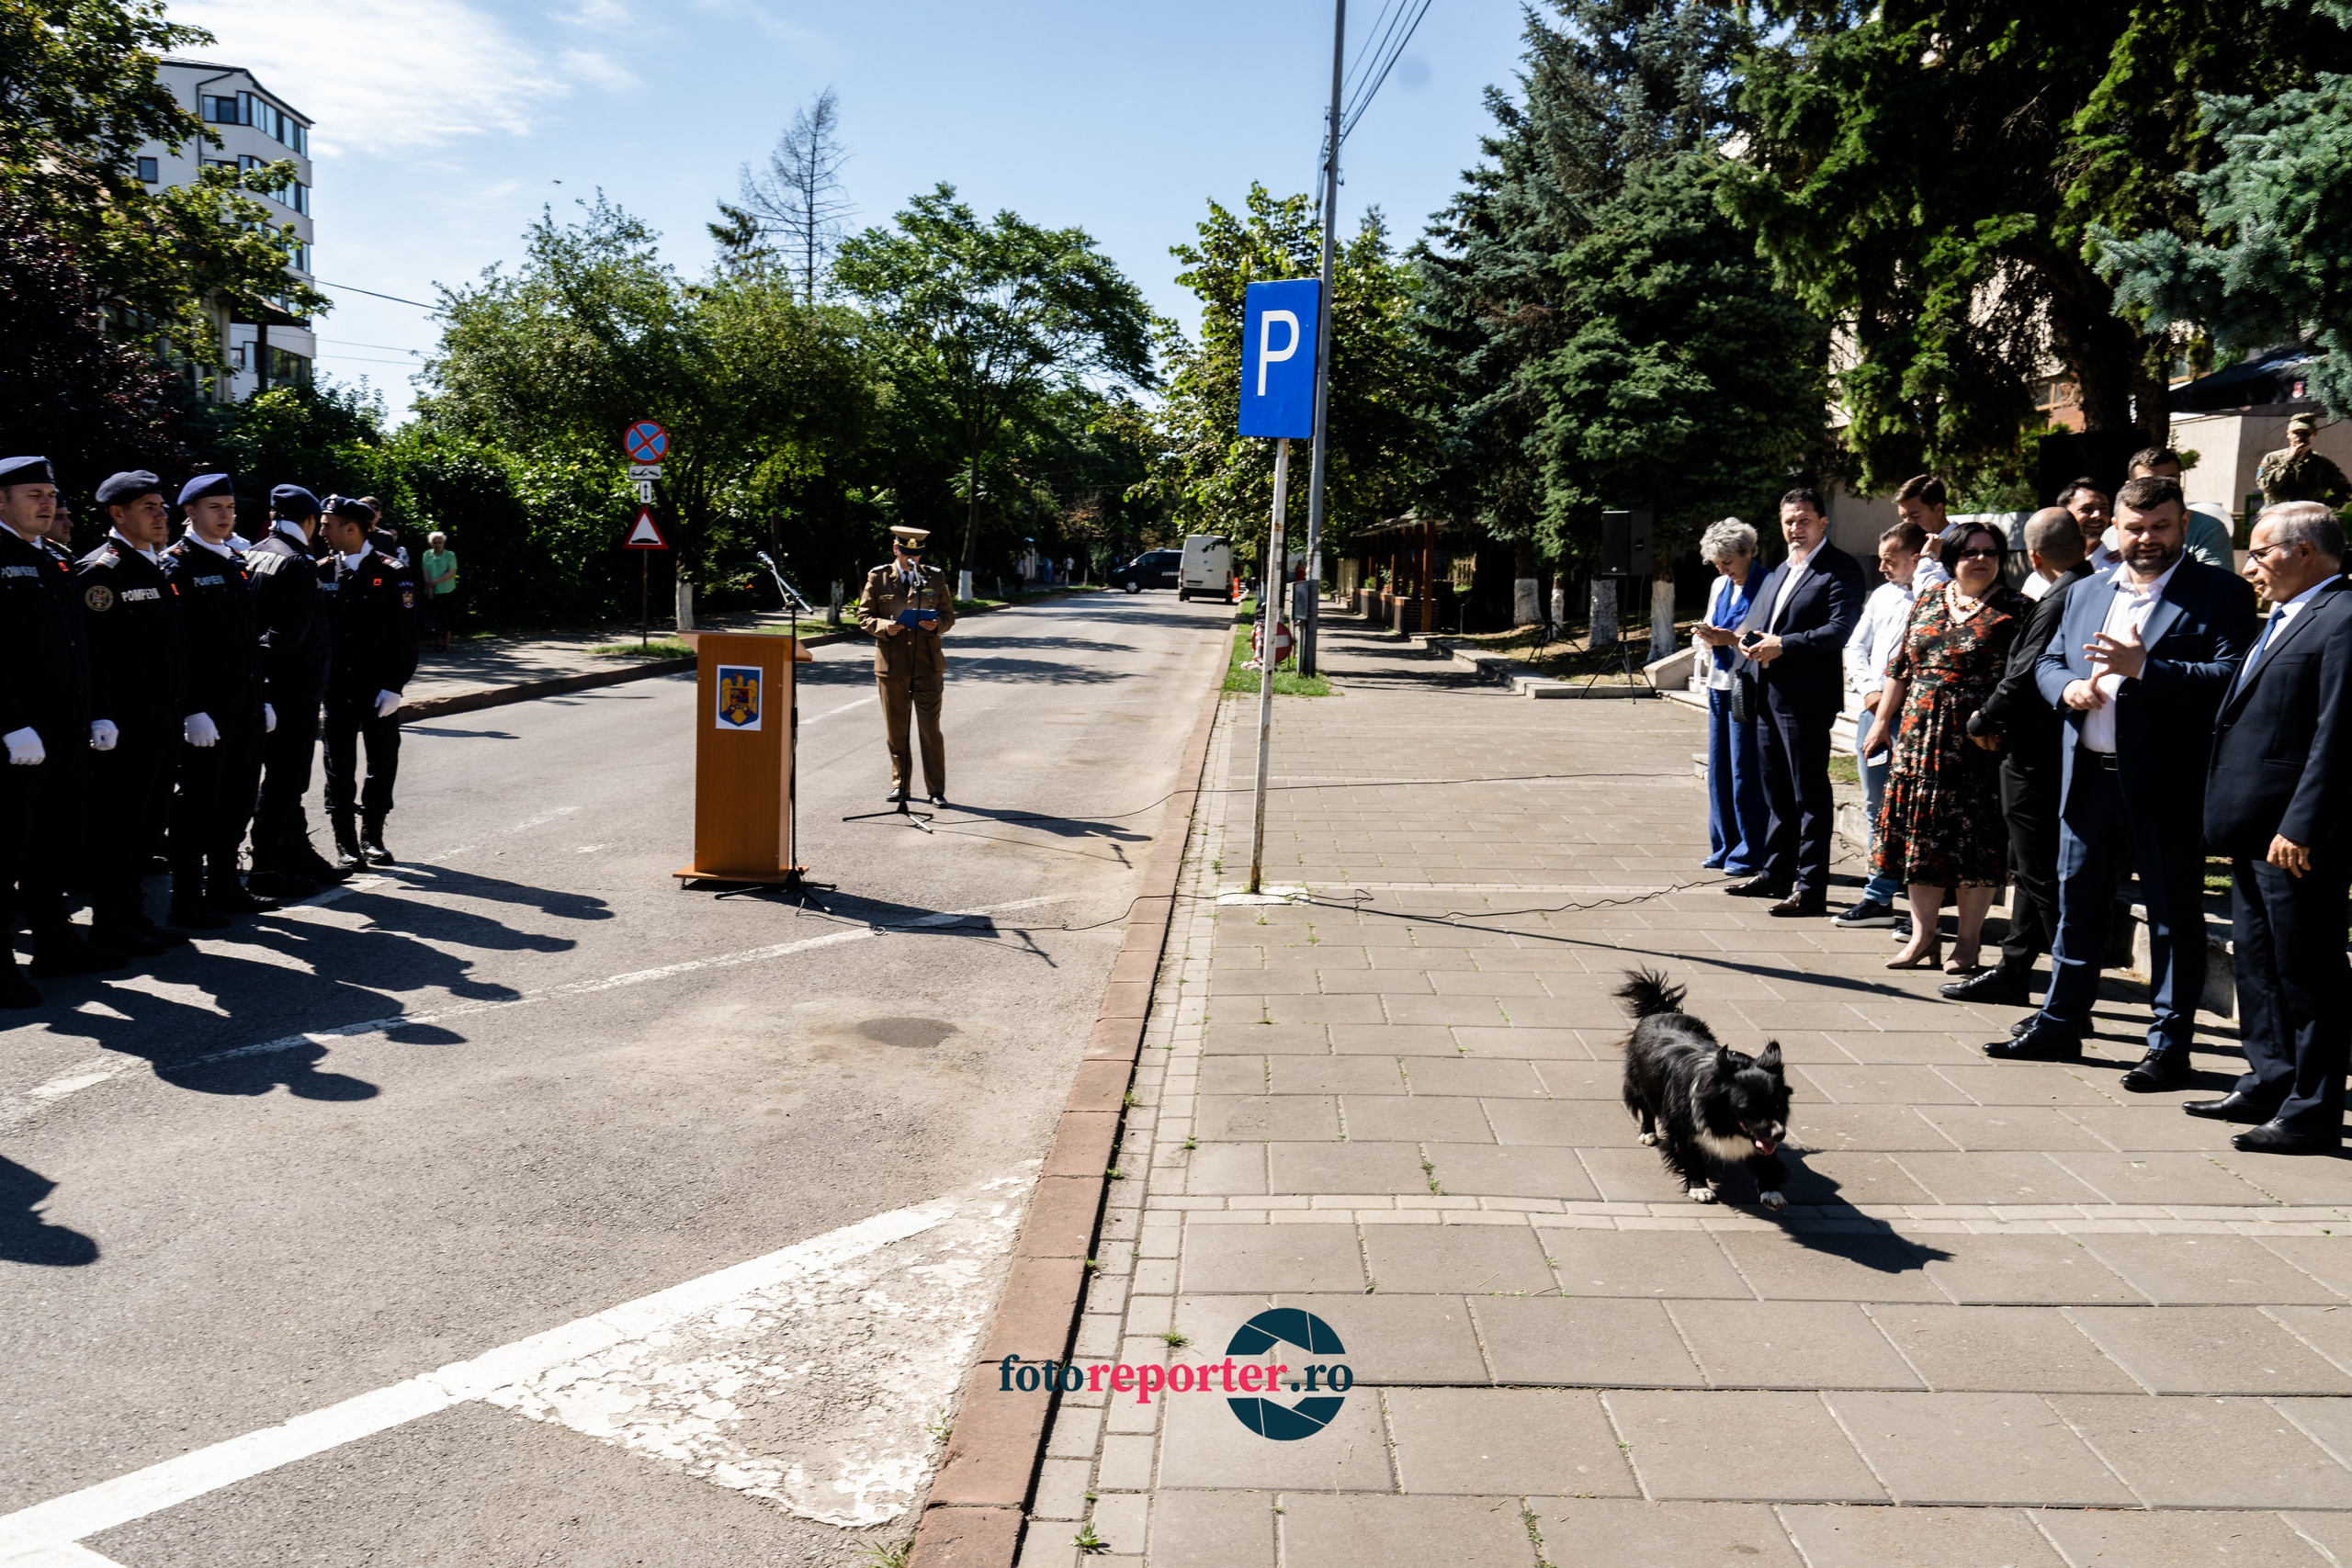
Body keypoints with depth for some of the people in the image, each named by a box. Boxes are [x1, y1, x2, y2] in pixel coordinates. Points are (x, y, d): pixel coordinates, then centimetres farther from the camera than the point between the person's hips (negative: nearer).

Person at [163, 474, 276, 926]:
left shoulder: (237, 565, 16)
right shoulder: (176, 566, -8)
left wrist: (261, 699, 16)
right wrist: (192, 710, -20)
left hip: (246, 710, 8)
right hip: (205, 712, -8)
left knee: (238, 800, 14)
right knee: (197, 804, -1)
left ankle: (224, 887, 25)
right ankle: (186, 900, 7)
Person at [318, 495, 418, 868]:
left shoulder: (392, 573, -5)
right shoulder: (321, 572, 5)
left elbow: (405, 637, -5)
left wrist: (393, 686, -11)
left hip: (379, 690, -2)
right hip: (335, 687, 2)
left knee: (383, 763, 6)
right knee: (340, 767, 4)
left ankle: (371, 835, 21)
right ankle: (345, 842, 13)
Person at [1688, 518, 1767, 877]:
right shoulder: (1720, 586, 15)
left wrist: (1728, 638, -22)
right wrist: (1707, 636, -1)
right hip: (1719, 685, 8)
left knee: (1744, 772, -4)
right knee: (1718, 769, 10)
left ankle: (1748, 852, 5)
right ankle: (1723, 848, 19)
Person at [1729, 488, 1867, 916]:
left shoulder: (1840, 570, -8)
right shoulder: (1780, 570, 20)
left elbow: (1839, 630, -19)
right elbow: (1755, 618, 23)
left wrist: (1782, 646, -20)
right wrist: (1748, 639, 1)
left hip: (1807, 699, -9)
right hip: (1770, 696, 9)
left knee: (1810, 794, -4)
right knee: (1776, 790, 17)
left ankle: (1811, 889, 0)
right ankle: (1776, 873, 28)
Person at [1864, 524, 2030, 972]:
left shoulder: (2015, 609, -1)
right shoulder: (1929, 603, 13)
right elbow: (1902, 667, 17)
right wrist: (1882, 721, 15)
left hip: (1980, 739, -4)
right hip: (1921, 734, 4)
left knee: (1975, 835, -1)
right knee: (1921, 833, 5)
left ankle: (1968, 940, 10)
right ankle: (1923, 935, 14)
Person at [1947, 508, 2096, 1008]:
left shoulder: (2059, 602, -21)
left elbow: (2024, 678, -19)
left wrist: (1983, 722, -3)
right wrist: (1999, 721, 7)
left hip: (2038, 759, -10)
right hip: (2052, 754, 10)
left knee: (2043, 876, -3)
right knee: (2031, 870, 18)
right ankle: (2013, 972, 29)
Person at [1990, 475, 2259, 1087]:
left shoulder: (2221, 594, -4)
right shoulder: (2087, 593, 14)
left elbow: (2230, 677, -16)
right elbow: (2048, 662, 17)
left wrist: (2141, 667, -24)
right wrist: (2069, 686, -5)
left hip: (2166, 784, -6)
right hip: (2088, 778, 6)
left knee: (2173, 916, 4)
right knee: (2077, 904, 15)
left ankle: (2170, 1045, 14)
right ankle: (2060, 1024, 28)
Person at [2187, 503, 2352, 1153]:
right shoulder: (2285, 620, 17)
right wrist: (2234, 820, 17)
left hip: (2298, 838, -10)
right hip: (2255, 833, 10)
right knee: (2257, 964, 17)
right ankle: (2271, 1084, 29)